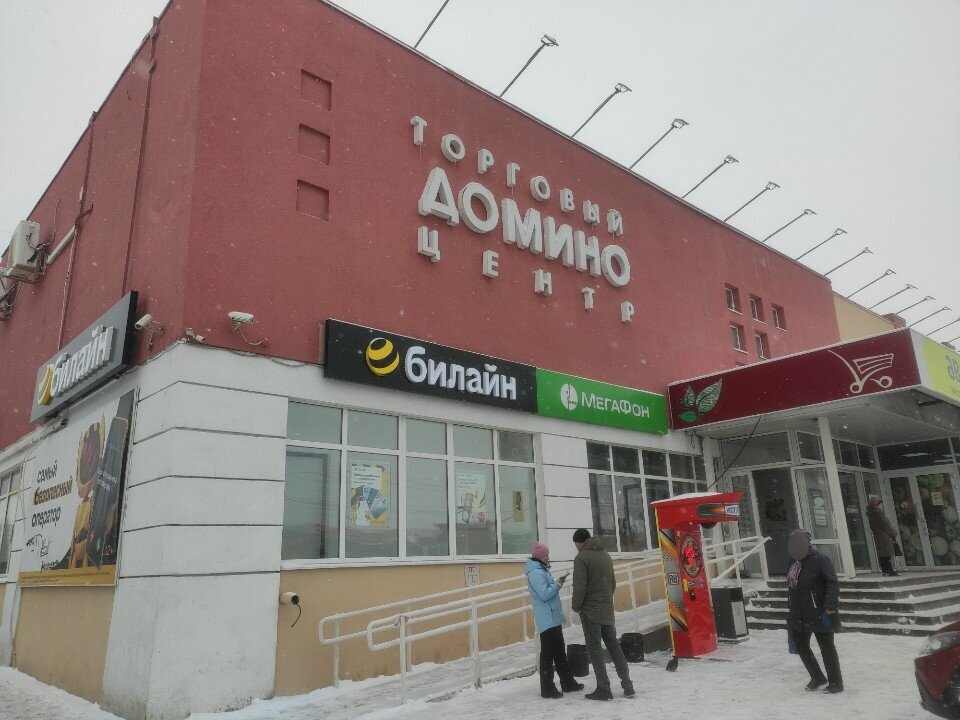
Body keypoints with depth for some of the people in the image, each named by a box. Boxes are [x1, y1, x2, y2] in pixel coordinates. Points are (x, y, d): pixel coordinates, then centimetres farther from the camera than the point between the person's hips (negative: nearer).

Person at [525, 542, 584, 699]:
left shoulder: (541, 570, 15)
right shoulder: (535, 573, -17)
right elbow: (545, 594, -24)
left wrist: (557, 583, 6)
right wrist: (558, 584, -13)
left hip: (553, 618, 11)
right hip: (547, 620, -11)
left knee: (560, 651, 17)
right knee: (548, 654, -5)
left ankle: (568, 683, 27)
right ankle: (547, 689, 1)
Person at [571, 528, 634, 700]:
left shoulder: (581, 557, -12)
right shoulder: (606, 555, 11)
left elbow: (579, 586, -17)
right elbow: (613, 583, 16)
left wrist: (576, 607, -5)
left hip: (590, 610, -7)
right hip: (607, 610, 7)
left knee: (594, 649, 1)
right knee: (613, 645, 15)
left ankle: (603, 689, 1)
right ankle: (627, 685, 17)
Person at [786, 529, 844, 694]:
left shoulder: (820, 561, -12)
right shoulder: (795, 564, 12)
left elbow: (833, 584, -19)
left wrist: (830, 606, -27)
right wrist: (793, 615, 18)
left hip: (819, 614, -8)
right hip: (800, 616, 8)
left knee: (826, 646, 3)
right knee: (800, 644, 12)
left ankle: (836, 683, 17)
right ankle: (817, 678, 29)